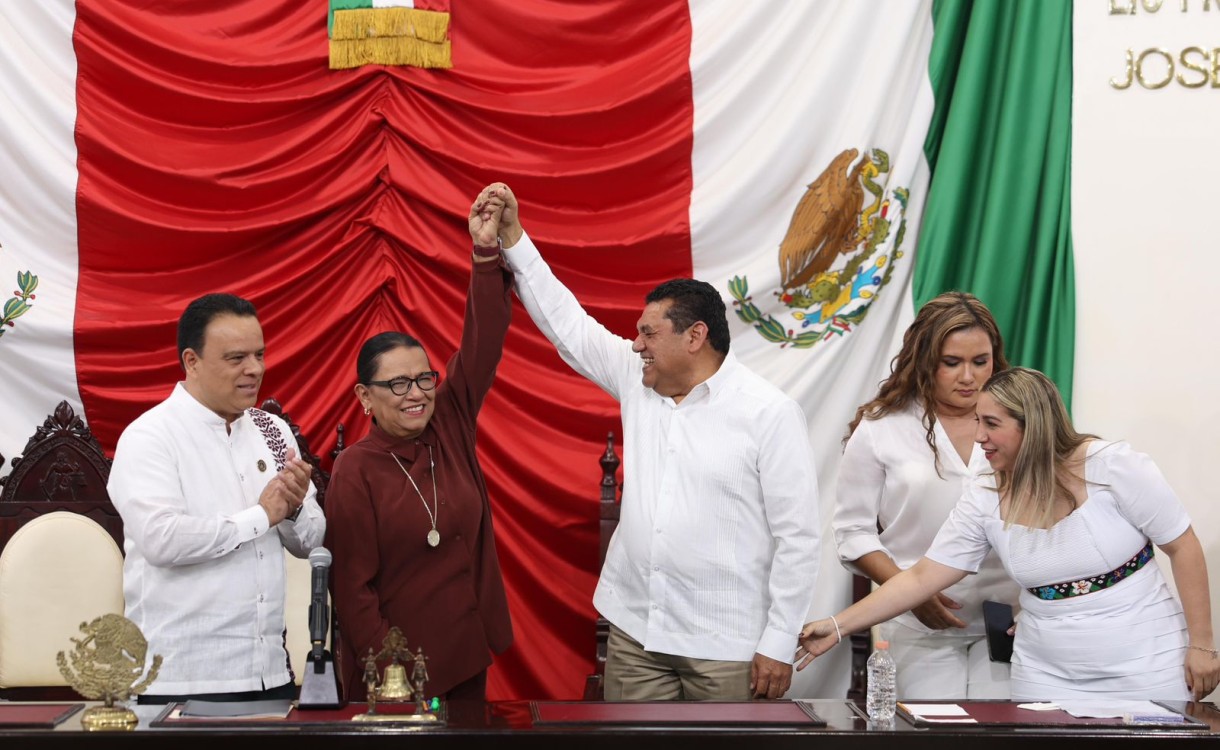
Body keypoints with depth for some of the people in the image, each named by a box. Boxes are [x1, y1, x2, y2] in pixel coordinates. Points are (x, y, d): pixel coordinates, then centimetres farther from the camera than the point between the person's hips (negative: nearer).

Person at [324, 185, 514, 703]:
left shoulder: (449, 427, 1)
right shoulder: (355, 472, -11)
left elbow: (480, 345, -7)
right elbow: (352, 586, -11)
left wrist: (488, 253, -17)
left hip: (467, 656, 5)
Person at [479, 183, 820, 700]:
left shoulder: (769, 414, -9)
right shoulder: (637, 381, 8)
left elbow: (797, 537, -10)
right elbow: (565, 322, 13)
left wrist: (779, 645, -12)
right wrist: (512, 236, 7)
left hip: (727, 647, -5)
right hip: (634, 632, 5)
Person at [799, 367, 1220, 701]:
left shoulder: (1113, 468, -13)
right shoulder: (985, 501, -3)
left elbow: (1183, 547, -6)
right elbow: (921, 578, -1)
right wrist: (838, 627, -8)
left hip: (1148, 670, -3)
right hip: (1049, 678, 3)